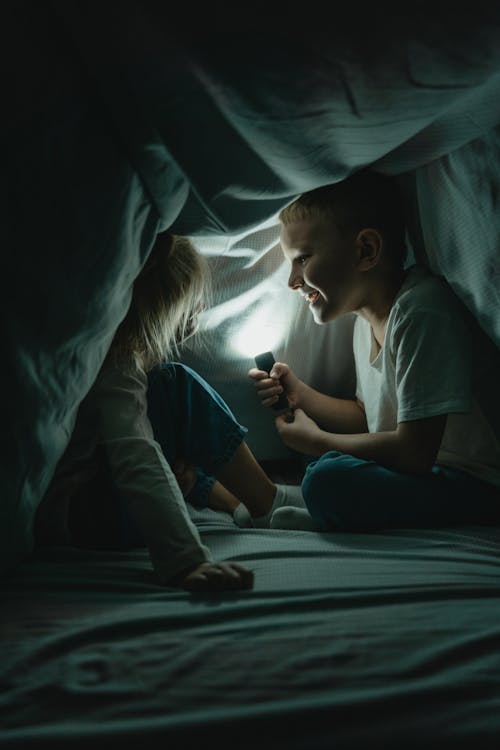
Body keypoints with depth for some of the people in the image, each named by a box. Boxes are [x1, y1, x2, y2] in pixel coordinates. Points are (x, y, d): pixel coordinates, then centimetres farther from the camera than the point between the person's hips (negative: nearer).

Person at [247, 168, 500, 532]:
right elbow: (369, 417, 19)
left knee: (331, 481, -30)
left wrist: (317, 440, -10)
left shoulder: (421, 311, -23)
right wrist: (300, 394, 4)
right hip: (429, 470, 10)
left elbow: (414, 453, -25)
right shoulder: (367, 318, 6)